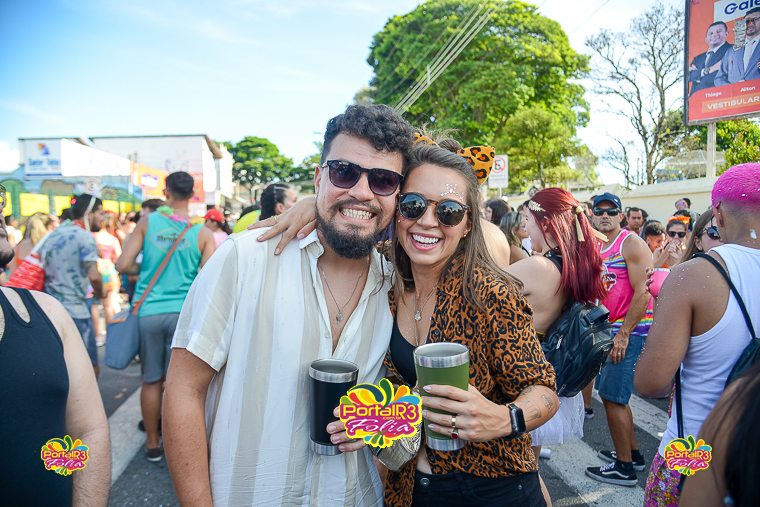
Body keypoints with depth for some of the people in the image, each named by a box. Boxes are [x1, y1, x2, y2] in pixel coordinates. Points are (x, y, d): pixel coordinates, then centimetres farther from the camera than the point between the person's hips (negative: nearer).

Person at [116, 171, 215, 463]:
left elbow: (123, 265, -4)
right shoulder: (202, 233, -3)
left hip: (148, 312, 1)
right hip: (183, 312, -1)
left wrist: (146, 270, 15)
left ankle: (152, 443, 26)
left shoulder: (148, 222, -2)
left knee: (151, 380, 13)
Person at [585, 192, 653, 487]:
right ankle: (632, 454, 31)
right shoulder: (599, 248, 14)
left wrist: (623, 335, -19)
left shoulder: (631, 243, -11)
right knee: (612, 394, 16)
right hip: (610, 329, 9)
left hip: (630, 331, -9)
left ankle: (624, 468, 8)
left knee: (612, 396, -6)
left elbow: (643, 293, -18)